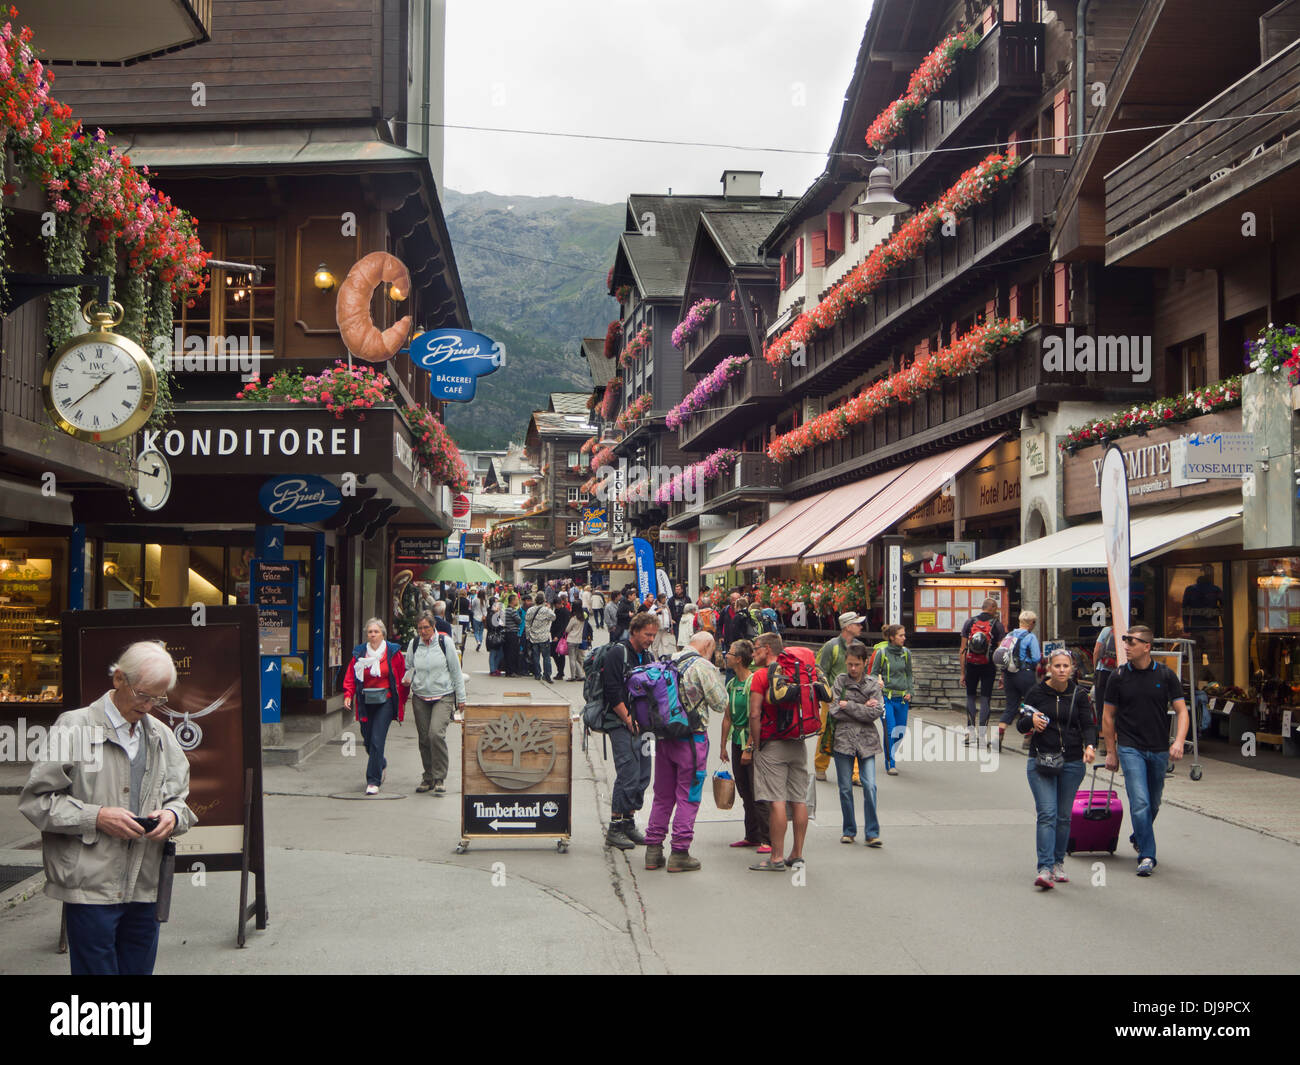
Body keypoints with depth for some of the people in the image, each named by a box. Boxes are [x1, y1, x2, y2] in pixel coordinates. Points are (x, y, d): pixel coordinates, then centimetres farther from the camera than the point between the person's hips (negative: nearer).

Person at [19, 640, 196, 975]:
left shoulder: (161, 736, 13)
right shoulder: (74, 727, -4)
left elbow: (179, 797, 19)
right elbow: (35, 799, -6)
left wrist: (172, 816, -5)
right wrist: (96, 817, -15)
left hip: (146, 888, 5)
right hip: (91, 886, -5)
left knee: (139, 969, 10)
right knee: (96, 968, -3)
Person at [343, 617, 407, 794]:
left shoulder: (392, 652, 0)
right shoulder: (359, 653, 7)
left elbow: (401, 677, 2)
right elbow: (350, 676, 7)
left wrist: (401, 700, 0)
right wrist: (348, 695, -7)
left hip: (385, 701, -4)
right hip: (365, 701, 4)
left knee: (377, 740, -12)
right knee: (367, 739, 9)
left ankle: (373, 781, -8)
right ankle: (381, 764, 41)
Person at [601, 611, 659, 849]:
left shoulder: (647, 656, 15)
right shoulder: (617, 654, -10)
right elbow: (613, 692, -15)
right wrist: (629, 720, -16)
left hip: (641, 725, 8)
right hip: (622, 725, -8)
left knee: (642, 776, 9)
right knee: (628, 775, -11)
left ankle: (629, 823, 20)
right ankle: (614, 830, -3)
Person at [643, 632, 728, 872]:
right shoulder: (703, 666, -11)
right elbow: (720, 703, -8)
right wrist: (717, 676, 5)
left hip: (664, 737, 6)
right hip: (691, 738, -6)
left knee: (663, 795, 14)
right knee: (688, 797, 1)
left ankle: (653, 850, 16)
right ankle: (679, 854, 2)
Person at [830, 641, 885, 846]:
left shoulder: (874, 684, 5)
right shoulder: (839, 681, 4)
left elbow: (875, 713, -7)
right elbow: (834, 711, -7)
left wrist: (848, 706, -9)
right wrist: (863, 708, -9)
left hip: (866, 740, 0)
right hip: (843, 739, 0)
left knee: (870, 786, -9)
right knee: (845, 788, 5)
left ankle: (872, 832, -1)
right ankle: (849, 830, 18)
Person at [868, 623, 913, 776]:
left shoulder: (906, 653, 7)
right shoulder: (881, 652, -4)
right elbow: (873, 673, 4)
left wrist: (910, 692, 5)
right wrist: (877, 683, -15)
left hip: (902, 698, 4)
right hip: (886, 696, -4)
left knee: (901, 732, 7)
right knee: (890, 730, -12)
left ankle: (890, 754, 32)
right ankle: (890, 764, -3)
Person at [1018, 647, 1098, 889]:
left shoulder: (1079, 695, 4)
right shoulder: (1036, 692, 1)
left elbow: (1089, 724, -1)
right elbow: (1020, 724, 7)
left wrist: (1090, 745, -20)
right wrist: (1031, 720, -16)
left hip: (1072, 762, 2)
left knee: (1063, 816, 8)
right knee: (1047, 814, -13)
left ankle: (1058, 863, 25)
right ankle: (1045, 869, -17)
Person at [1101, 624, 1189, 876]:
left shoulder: (1166, 675, 0)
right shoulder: (1119, 676, -1)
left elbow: (1181, 711, 1)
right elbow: (1108, 716, 6)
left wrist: (1178, 741, -15)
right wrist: (1111, 751, 5)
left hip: (1159, 750, 2)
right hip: (1130, 748, -2)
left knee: (1153, 803, 14)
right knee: (1140, 803, -13)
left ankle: (1139, 838, 40)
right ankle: (1147, 856, -9)